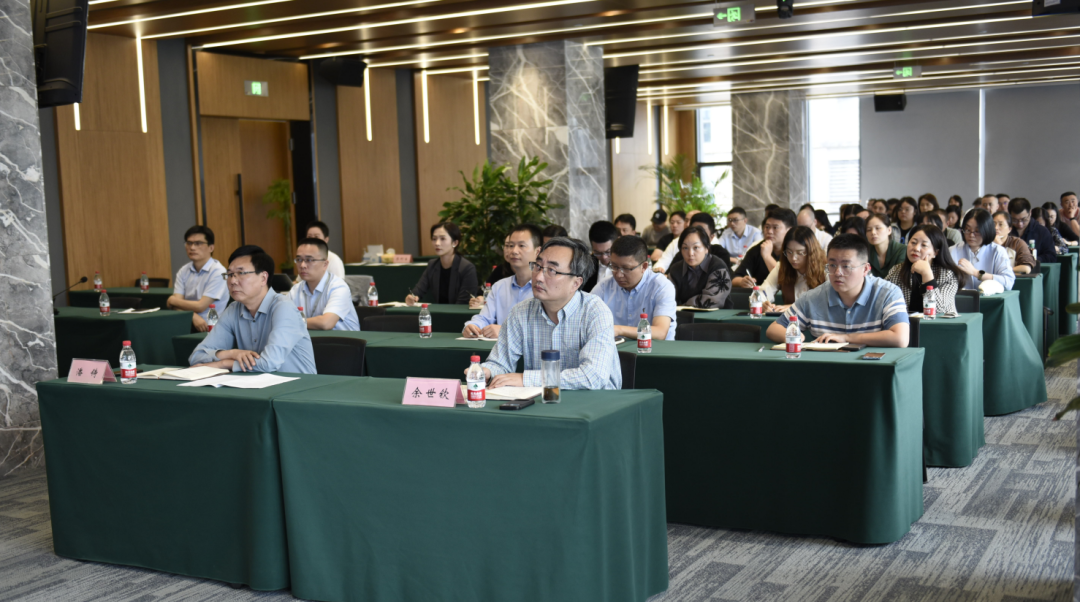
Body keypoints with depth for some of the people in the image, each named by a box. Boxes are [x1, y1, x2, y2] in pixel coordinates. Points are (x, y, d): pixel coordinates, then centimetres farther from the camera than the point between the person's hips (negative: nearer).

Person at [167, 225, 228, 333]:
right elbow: (177, 305, 1)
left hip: (210, 327, -5)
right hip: (188, 324, 5)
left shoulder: (217, 271, -8)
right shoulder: (183, 271, 11)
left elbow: (200, 306, -11)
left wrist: (172, 301, 3)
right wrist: (193, 316, -20)